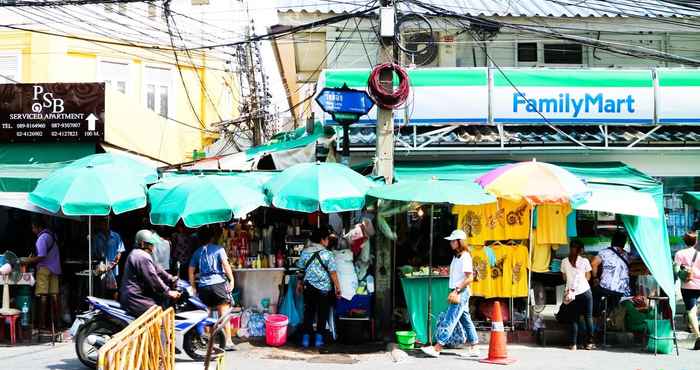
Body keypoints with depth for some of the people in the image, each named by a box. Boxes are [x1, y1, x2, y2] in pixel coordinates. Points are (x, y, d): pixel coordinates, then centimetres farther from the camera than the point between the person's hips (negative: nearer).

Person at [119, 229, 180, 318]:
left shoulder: (136, 254, 18)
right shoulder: (143, 257, -17)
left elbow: (156, 270, 20)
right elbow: (153, 279, -19)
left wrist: (173, 280, 14)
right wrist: (168, 292, -12)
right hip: (136, 300, -11)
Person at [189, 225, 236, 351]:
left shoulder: (197, 252, 15)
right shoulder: (218, 249, 2)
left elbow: (191, 270, 14)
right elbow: (225, 264, -9)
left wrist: (193, 287, 18)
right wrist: (232, 280, -7)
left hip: (203, 286, 4)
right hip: (218, 283, -4)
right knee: (224, 314, -2)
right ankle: (228, 342, -3)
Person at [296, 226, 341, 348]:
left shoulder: (304, 252, 0)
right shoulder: (327, 254, -12)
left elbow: (301, 270, 7)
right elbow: (333, 273, -11)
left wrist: (299, 284, 19)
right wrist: (337, 287, -2)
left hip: (308, 288, 3)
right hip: (324, 289, -3)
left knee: (308, 312, 11)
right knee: (322, 314, 9)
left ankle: (306, 338, 13)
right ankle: (319, 338, 11)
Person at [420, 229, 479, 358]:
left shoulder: (465, 257, -14)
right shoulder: (456, 256, 15)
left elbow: (470, 278, -19)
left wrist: (457, 291, -20)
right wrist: (452, 292, 13)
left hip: (461, 293, -10)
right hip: (457, 293, 10)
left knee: (449, 320, -10)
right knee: (466, 321, 11)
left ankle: (437, 349, -10)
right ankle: (473, 349, 15)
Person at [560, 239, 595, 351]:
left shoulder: (564, 262, 0)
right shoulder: (584, 261, -6)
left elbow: (564, 278, 7)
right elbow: (588, 277, 2)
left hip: (571, 293, 2)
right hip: (584, 292, -2)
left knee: (574, 319, 5)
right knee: (588, 317, 9)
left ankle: (573, 344, 1)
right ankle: (589, 342, 12)